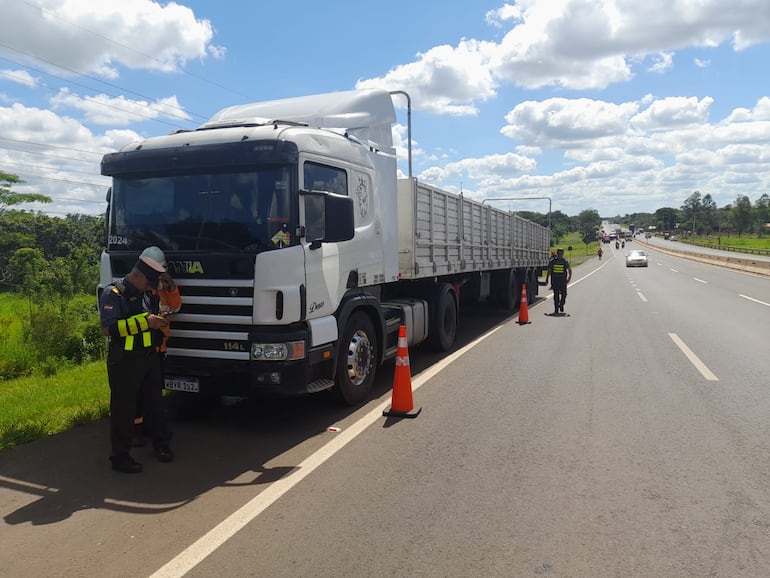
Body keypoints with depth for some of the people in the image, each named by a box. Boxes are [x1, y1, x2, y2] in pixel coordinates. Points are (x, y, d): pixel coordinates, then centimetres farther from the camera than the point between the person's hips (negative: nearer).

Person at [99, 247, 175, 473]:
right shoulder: (113, 294, -12)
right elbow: (109, 329, -22)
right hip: (125, 362, -7)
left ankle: (161, 443, 31)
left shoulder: (150, 293, 10)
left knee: (154, 402, 16)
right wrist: (143, 321, -27)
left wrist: (161, 322, 3)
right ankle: (120, 456, 13)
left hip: (150, 359, 7)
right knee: (123, 409, 2)